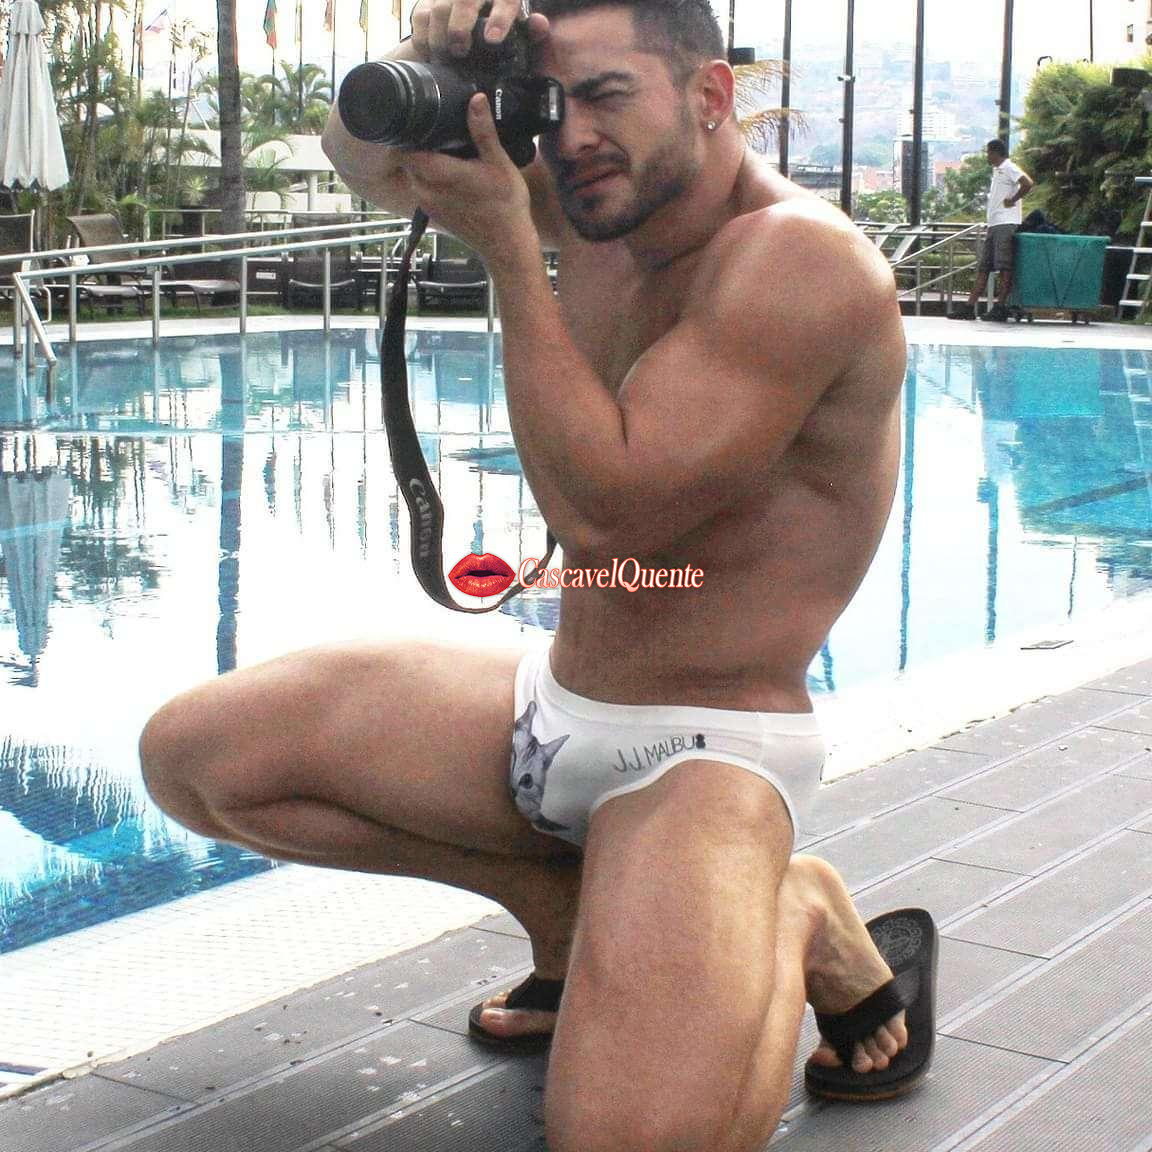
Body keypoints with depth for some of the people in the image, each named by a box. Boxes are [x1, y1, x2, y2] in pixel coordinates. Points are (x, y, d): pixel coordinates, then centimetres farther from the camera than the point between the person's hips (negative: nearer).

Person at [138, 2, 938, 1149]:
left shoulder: (797, 256, -21)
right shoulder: (607, 204, 4)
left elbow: (602, 510, -27)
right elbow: (364, 159, 13)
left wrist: (508, 248, -21)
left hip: (704, 751, -9)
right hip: (552, 702, 9)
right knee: (190, 755, 5)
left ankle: (799, 920, 0)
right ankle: (570, 914, 12)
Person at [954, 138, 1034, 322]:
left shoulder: (1008, 168, -7)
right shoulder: (997, 171, 22)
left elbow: (1028, 184, -22)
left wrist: (1012, 201, -12)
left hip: (1006, 224, -10)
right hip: (994, 224, 10)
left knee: (1004, 268, -9)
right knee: (983, 267, 6)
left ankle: (1000, 307, -9)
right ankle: (969, 308, 4)